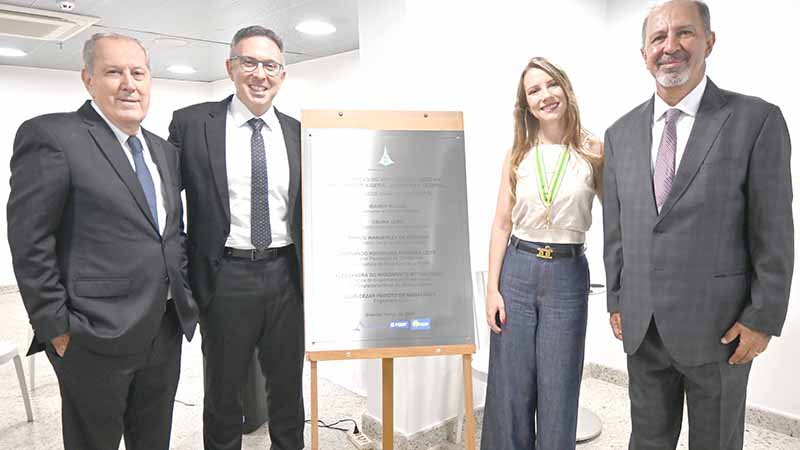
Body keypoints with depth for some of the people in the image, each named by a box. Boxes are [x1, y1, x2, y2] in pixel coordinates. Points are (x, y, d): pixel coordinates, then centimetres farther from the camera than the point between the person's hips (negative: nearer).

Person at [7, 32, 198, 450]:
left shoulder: (163, 149, 12)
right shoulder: (50, 136, -10)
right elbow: (29, 244, -13)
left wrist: (185, 296, 10)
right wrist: (57, 329, -13)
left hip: (166, 331, 7)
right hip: (96, 337, -6)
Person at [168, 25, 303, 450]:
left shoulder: (298, 132, 6)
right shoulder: (191, 123, -2)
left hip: (287, 275, 3)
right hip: (226, 277, -2)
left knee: (288, 384, 17)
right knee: (223, 388, 15)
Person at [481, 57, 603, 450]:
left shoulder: (593, 152, 0)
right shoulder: (517, 155, 4)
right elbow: (501, 225, 4)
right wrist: (492, 288, -2)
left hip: (568, 275, -1)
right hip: (516, 271, 1)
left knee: (559, 391, 9)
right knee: (509, 388, 9)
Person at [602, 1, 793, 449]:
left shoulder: (757, 120, -7)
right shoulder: (621, 133, 5)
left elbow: (773, 233, -8)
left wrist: (763, 319, -9)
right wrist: (617, 302, 8)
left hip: (718, 325, -3)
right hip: (641, 325, 4)